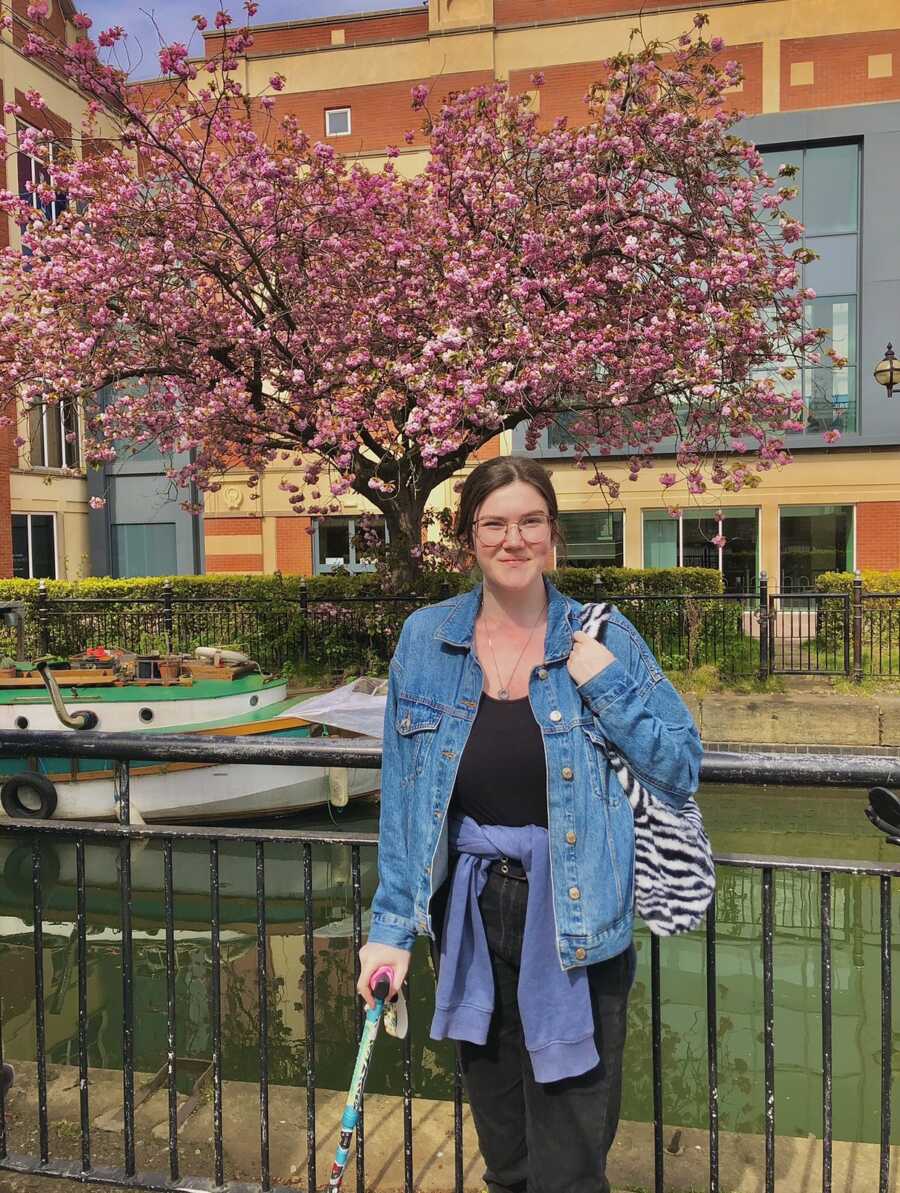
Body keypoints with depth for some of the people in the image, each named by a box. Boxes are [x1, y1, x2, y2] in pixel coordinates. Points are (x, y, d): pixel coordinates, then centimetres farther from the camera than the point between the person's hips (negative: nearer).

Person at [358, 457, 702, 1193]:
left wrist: (605, 685, -17)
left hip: (576, 919, -2)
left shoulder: (604, 637, -5)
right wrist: (392, 924, 0)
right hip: (473, 917, 2)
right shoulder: (426, 639, -2)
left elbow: (682, 772, -5)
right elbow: (402, 796, 1)